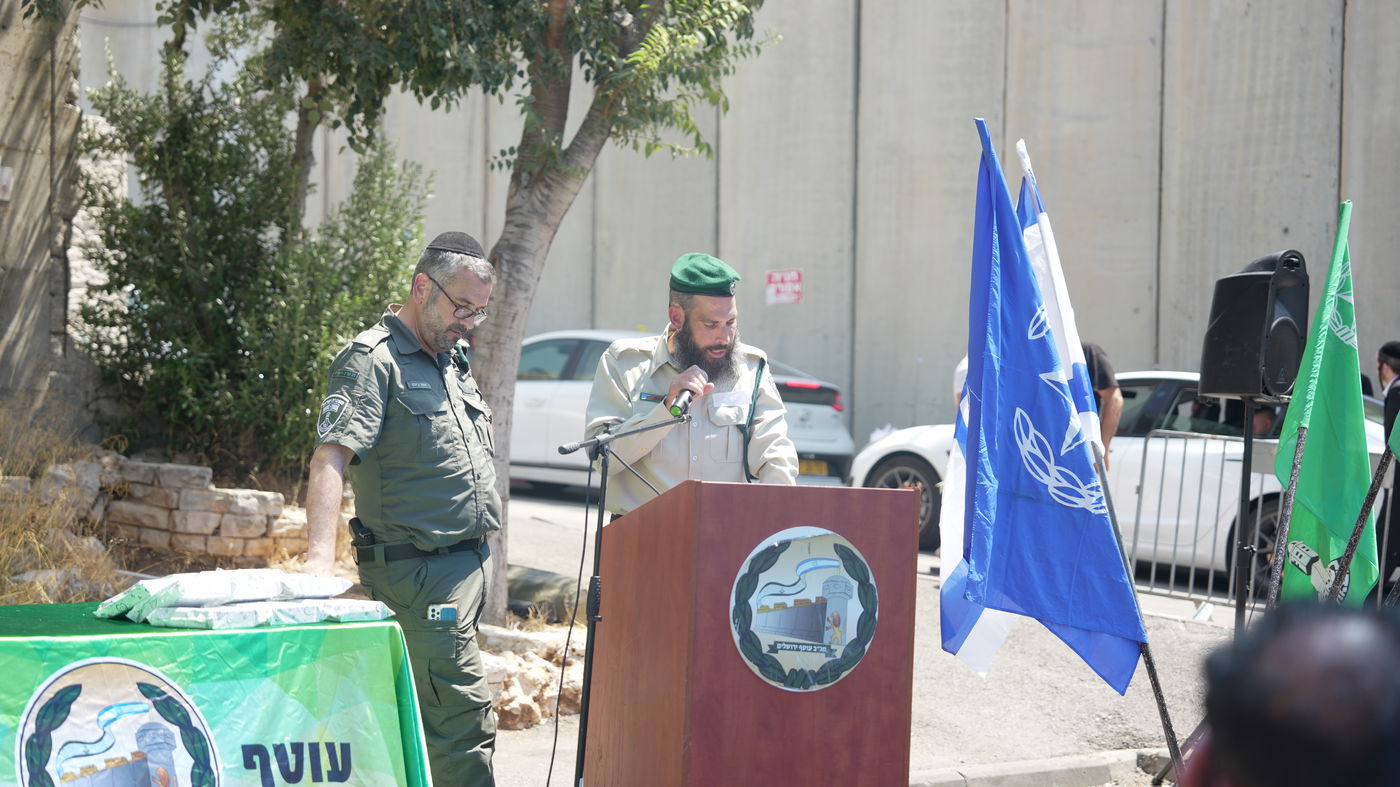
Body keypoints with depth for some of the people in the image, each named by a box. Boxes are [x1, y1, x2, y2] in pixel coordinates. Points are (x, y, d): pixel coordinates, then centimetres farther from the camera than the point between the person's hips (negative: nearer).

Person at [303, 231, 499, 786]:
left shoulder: (453, 360, 18)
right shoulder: (373, 361, -10)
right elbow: (331, 456, -22)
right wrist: (320, 556, -35)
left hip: (471, 565, 9)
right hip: (420, 572, -9)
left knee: (419, 716, 12)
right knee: (465, 715, -13)